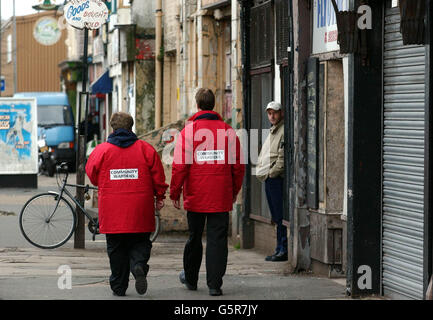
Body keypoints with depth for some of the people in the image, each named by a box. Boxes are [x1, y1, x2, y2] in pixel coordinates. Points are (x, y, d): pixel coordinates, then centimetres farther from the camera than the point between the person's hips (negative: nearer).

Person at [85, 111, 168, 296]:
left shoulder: (101, 150, -1)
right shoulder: (145, 149, 1)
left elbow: (91, 174, 10)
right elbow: (158, 177, 3)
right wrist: (159, 197, 16)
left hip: (112, 212, 0)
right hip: (140, 212, 0)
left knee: (116, 248, 9)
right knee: (140, 243, 11)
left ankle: (118, 286, 10)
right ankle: (139, 265, -18)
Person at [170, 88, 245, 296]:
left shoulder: (189, 130, -6)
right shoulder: (228, 131, 1)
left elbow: (179, 165, -9)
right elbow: (238, 165, 5)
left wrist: (175, 193, 0)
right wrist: (234, 191, 17)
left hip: (195, 197, 0)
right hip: (221, 198, 0)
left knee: (194, 238, 14)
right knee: (217, 239, 1)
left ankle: (190, 279, 29)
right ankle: (214, 284, -4)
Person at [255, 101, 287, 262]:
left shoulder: (284, 131, -8)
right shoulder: (272, 132, 23)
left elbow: (283, 158, -16)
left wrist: (272, 172, -14)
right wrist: (260, 171, 15)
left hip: (277, 178, -10)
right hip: (268, 179, 10)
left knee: (280, 216, -9)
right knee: (276, 216, 11)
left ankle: (283, 251, -8)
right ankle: (280, 249, 14)